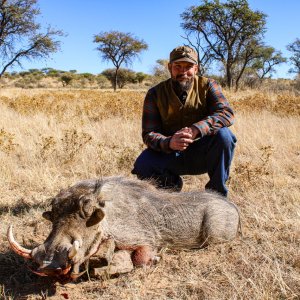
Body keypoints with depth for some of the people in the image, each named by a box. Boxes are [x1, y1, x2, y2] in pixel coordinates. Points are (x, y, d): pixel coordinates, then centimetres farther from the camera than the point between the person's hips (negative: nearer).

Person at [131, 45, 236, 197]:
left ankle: (217, 194, -10)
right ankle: (172, 184, 8)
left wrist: (196, 129, -39)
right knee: (142, 166, -28)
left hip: (202, 155, 0)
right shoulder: (155, 94, -6)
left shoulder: (207, 85, -6)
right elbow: (148, 134, -13)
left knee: (223, 135, -29)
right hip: (169, 155, 0)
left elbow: (226, 113, -22)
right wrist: (169, 143, -37)